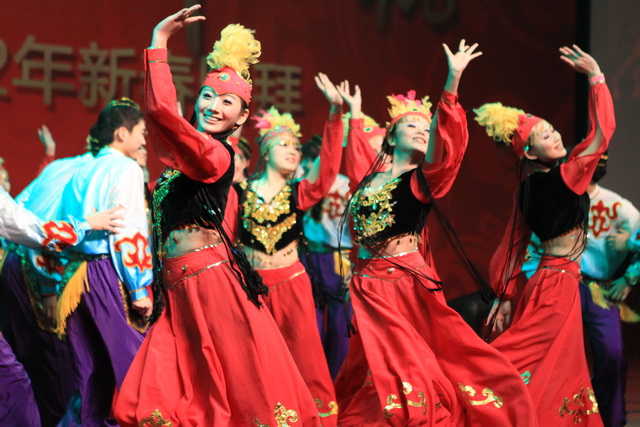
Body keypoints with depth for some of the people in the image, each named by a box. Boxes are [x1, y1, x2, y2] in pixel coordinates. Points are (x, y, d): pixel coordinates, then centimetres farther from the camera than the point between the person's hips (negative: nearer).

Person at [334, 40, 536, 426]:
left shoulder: (422, 180, -3)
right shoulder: (371, 179, 10)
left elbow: (442, 142, -21)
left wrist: (452, 83, -31)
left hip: (408, 283, -4)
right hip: (369, 286, 4)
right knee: (377, 372, 8)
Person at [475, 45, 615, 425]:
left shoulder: (528, 189, 5)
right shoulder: (565, 178, -16)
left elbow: (515, 244, 8)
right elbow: (603, 131, -16)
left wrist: (505, 296, 13)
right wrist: (596, 76, -10)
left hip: (545, 279, 8)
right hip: (560, 283, -8)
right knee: (546, 377, -3)